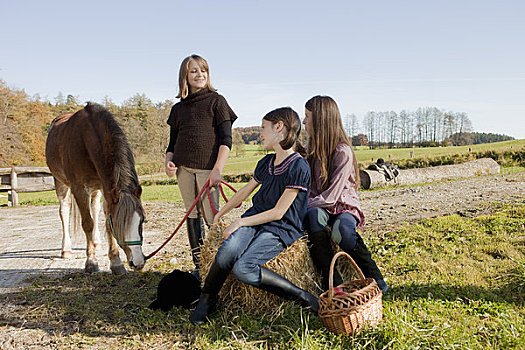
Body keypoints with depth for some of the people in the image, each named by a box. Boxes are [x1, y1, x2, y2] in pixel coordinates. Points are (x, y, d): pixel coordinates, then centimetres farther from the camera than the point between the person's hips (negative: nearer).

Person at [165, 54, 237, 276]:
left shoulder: (216, 101, 2)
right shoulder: (178, 108, 14)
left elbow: (226, 140, -4)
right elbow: (173, 142, 19)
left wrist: (218, 169, -15)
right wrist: (168, 160, -2)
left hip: (207, 168, -4)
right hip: (184, 168, 5)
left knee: (211, 217, -6)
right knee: (192, 215, 8)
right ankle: (199, 266, 17)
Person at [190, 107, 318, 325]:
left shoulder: (299, 168, -13)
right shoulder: (266, 163, 12)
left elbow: (278, 212, -13)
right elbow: (245, 191, 27)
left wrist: (240, 222, -11)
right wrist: (221, 213, 36)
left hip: (281, 229, -5)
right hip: (255, 220, 6)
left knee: (243, 268, -30)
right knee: (226, 253, -27)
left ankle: (304, 298, -16)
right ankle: (207, 299, -2)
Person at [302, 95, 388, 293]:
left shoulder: (343, 152, -14)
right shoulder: (314, 150, 10)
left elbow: (330, 198, -19)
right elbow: (312, 191, 11)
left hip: (344, 207, -5)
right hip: (320, 208, 5)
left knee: (340, 230, -37)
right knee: (314, 215, -32)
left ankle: (374, 277, -15)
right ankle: (331, 279, -31)